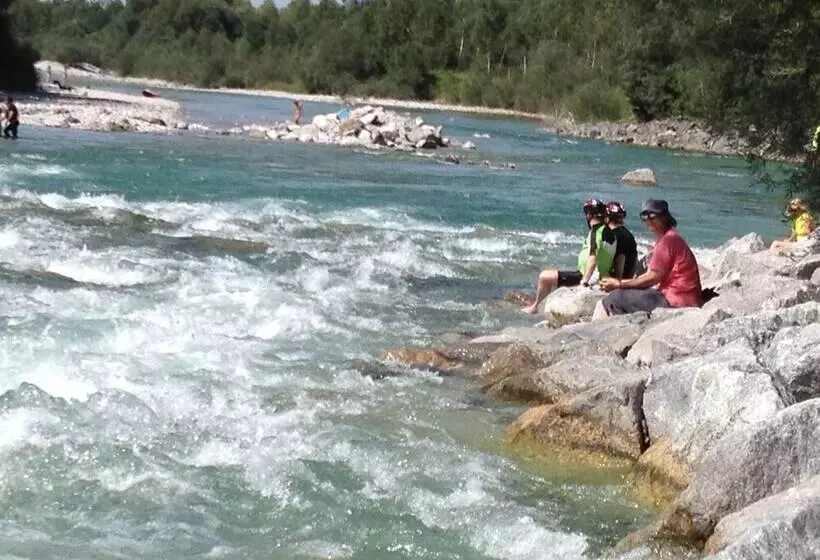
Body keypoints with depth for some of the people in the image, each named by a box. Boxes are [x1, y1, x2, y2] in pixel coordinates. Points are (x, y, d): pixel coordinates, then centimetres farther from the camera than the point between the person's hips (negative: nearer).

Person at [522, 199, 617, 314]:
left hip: (589, 277, -10)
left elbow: (593, 260, -27)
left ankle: (535, 307, 14)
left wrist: (584, 281, -25)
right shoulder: (608, 231, 9)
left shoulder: (596, 231, -19)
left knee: (545, 276, -4)